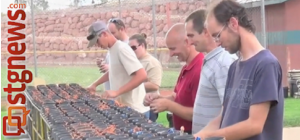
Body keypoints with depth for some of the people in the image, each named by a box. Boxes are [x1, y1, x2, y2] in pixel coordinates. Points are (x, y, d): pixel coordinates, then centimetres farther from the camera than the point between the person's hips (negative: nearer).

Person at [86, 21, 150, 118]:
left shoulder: (121, 49, -17)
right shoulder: (112, 49, 10)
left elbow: (142, 75, -26)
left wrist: (117, 92, -29)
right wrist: (95, 84, 21)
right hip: (123, 107, 8)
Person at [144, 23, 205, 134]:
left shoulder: (200, 70, -23)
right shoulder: (186, 68, 10)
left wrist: (168, 106, -20)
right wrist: (159, 99, 2)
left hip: (194, 134, -9)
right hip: (182, 133, 9)